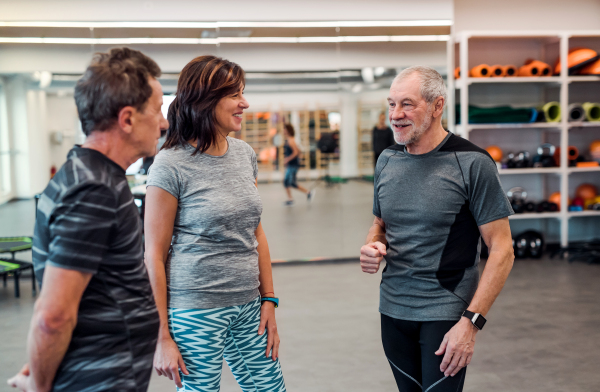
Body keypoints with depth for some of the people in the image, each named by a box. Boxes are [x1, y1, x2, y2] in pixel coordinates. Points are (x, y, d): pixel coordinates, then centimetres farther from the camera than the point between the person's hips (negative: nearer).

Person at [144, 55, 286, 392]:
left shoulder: (245, 153, 7)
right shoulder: (172, 165, -11)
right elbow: (154, 255, -10)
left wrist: (269, 300, 8)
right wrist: (162, 337, -10)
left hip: (248, 308, 6)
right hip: (195, 313, -6)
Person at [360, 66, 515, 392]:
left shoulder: (472, 163, -12)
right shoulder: (387, 161, 6)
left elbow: (502, 250, -12)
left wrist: (471, 322, -18)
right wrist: (373, 246, -4)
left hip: (446, 313, -5)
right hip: (392, 309, 6)